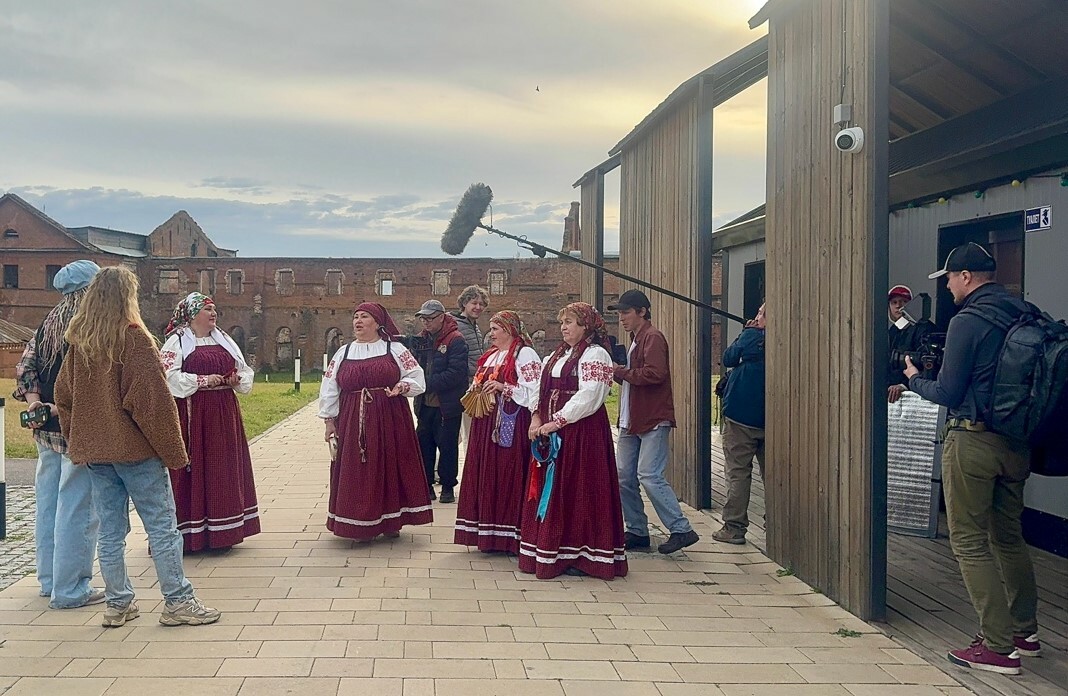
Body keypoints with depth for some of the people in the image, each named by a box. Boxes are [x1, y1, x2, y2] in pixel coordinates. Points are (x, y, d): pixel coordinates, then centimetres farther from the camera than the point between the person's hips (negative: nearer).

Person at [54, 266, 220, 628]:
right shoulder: (134, 338, -13)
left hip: (93, 449, 6)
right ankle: (177, 601, 5)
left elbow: (64, 396, 12)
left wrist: (79, 442, 19)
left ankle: (118, 604, 18)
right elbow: (154, 400, -16)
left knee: (110, 530, 11)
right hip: (136, 448, -6)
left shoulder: (79, 341, 6)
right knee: (162, 526, 1)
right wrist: (174, 451, -10)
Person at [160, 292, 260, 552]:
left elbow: (245, 370, 19)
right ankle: (191, 533, 2)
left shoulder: (223, 340, 16)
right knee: (193, 469, -4)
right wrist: (202, 380, -17)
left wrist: (238, 379, -3)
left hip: (223, 414, 6)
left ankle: (222, 530, 16)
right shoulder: (177, 341, -3)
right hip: (191, 414, -6)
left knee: (223, 470, 8)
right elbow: (170, 376, -14)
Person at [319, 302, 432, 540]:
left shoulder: (395, 349, 2)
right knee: (357, 471, 1)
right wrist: (329, 420, 5)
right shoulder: (343, 353, 10)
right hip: (353, 422, 2)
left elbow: (416, 377, 2)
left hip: (390, 419, -2)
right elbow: (329, 387, 11)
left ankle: (391, 521, 14)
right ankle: (362, 524, 10)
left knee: (389, 466, 2)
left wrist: (402, 386, -18)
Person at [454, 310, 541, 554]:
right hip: (486, 422, 8)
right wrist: (477, 388, 8)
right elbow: (480, 383, 30)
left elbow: (533, 392, -14)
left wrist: (503, 387, -19)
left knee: (507, 475, -7)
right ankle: (488, 533, 15)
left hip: (510, 424, -8)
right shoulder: (490, 356, 19)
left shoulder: (525, 355, -7)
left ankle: (510, 535, 0)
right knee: (485, 476, 7)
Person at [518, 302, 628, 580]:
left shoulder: (595, 354, -8)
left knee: (577, 490, -5)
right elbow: (543, 390, 17)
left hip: (581, 433, -8)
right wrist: (537, 418, 0)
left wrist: (556, 422, -18)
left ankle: (582, 554, 3)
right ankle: (548, 552, 16)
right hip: (551, 434, 8)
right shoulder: (557, 355, 18)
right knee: (549, 491, 9)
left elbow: (589, 397, -18)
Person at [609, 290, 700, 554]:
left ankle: (681, 530, -6)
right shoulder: (636, 339, 21)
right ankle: (636, 532, 17)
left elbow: (654, 374, -23)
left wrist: (620, 372, -14)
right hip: (631, 421, 10)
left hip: (653, 420, -10)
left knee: (649, 475, -14)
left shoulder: (653, 337, -10)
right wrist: (618, 373, 3)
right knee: (623, 476, 8)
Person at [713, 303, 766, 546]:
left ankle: (734, 527, 0)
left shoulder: (751, 336, -11)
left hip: (741, 416, -5)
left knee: (738, 472, 0)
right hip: (770, 419, 5)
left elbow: (728, 359, 1)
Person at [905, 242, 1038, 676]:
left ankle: (997, 647, 0)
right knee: (1009, 536, 20)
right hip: (1017, 441, 8)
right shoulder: (1024, 314, 8)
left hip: (973, 441, -8)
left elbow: (947, 393, -14)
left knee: (970, 542, 0)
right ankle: (1025, 632, 29)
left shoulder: (967, 320, -15)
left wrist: (915, 379, 6)